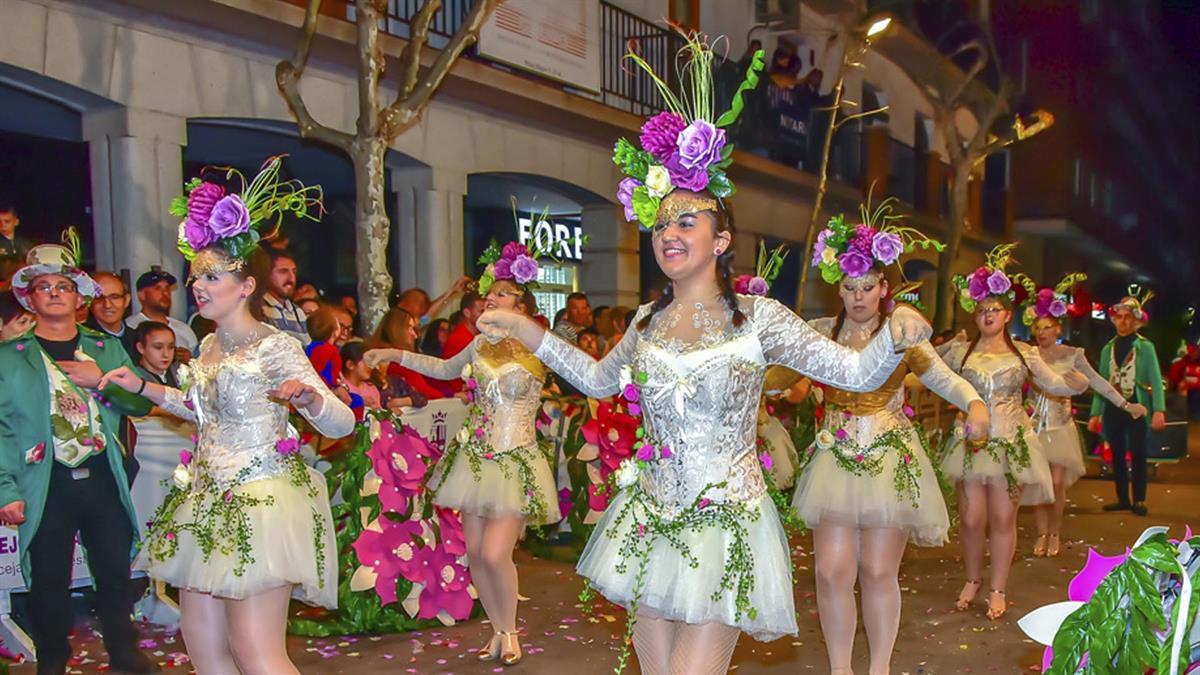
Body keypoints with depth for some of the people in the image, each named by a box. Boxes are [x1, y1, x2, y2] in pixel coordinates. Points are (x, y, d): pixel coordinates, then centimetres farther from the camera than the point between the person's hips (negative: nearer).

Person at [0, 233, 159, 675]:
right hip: (45, 486, -2)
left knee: (115, 574, 12)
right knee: (50, 583, 7)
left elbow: (141, 403, 6)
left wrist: (101, 380, -11)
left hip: (104, 480, 2)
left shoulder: (107, 348, 11)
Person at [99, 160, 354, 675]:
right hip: (208, 503, 8)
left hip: (261, 504, -8)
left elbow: (342, 425, -17)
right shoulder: (209, 346, 11)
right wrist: (143, 387, 29)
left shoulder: (275, 347, -13)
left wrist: (307, 395, -38)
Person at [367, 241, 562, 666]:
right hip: (476, 457, 5)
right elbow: (445, 369, 24)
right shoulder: (481, 343, 7)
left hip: (515, 463, -5)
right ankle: (499, 630, 29)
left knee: (494, 554, -13)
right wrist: (396, 355, 22)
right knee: (475, 555, 8)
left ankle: (509, 630, 14)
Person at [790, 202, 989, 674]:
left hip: (891, 462, -1)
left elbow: (943, 378, -8)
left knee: (879, 572, 4)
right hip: (836, 459, 1)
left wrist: (974, 404, -26)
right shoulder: (821, 333, 4)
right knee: (833, 572, -2)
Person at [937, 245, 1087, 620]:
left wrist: (1077, 382, -8)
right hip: (972, 442, 0)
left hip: (1012, 443, 0)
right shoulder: (959, 352, 5)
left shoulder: (1024, 354, 6)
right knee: (971, 519, -1)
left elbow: (1053, 383, 10)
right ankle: (972, 580, 23)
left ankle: (998, 590, 16)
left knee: (1003, 518, 2)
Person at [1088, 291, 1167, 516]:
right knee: (1117, 456, 8)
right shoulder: (1108, 349, 11)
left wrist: (1159, 410, -18)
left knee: (1138, 455, -1)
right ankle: (1123, 499, 17)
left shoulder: (1145, 347, -2)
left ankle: (1139, 500, 9)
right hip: (1112, 408, 4)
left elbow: (1156, 380, -8)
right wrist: (1095, 413, 6)